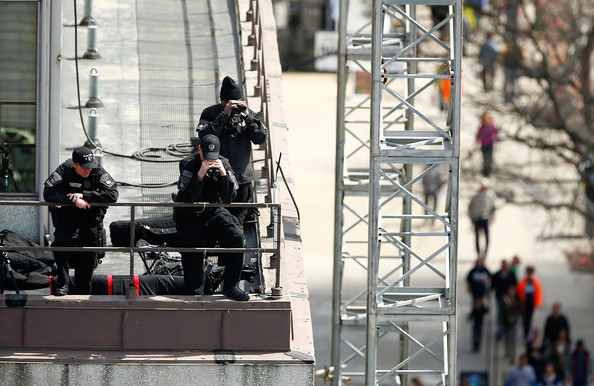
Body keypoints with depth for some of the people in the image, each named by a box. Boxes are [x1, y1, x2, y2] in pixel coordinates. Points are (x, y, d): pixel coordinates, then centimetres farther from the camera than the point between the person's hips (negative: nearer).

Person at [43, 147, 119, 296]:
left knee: (88, 254, 1)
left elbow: (113, 194, -26)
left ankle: (82, 291, 15)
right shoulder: (64, 171, -18)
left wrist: (84, 195, -31)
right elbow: (48, 194, -26)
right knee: (61, 243, -23)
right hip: (66, 215, -1)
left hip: (91, 216, 1)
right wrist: (75, 201, -35)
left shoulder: (98, 172, -16)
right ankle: (63, 284, -12)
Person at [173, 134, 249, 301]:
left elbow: (228, 198, -10)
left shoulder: (223, 164, -4)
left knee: (236, 237, -21)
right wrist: (200, 176, -32)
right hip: (189, 216, -2)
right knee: (192, 258, -10)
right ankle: (195, 293, 12)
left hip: (214, 212, 2)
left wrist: (223, 174, -23)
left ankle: (230, 286, -13)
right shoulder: (188, 164, -12)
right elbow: (186, 198, -22)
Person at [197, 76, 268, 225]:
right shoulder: (209, 113, -2)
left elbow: (261, 138, 0)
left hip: (243, 178, 3)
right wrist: (224, 115, -22)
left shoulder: (246, 113, 7)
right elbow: (205, 136, -18)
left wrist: (248, 117, -13)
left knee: (239, 220, 9)